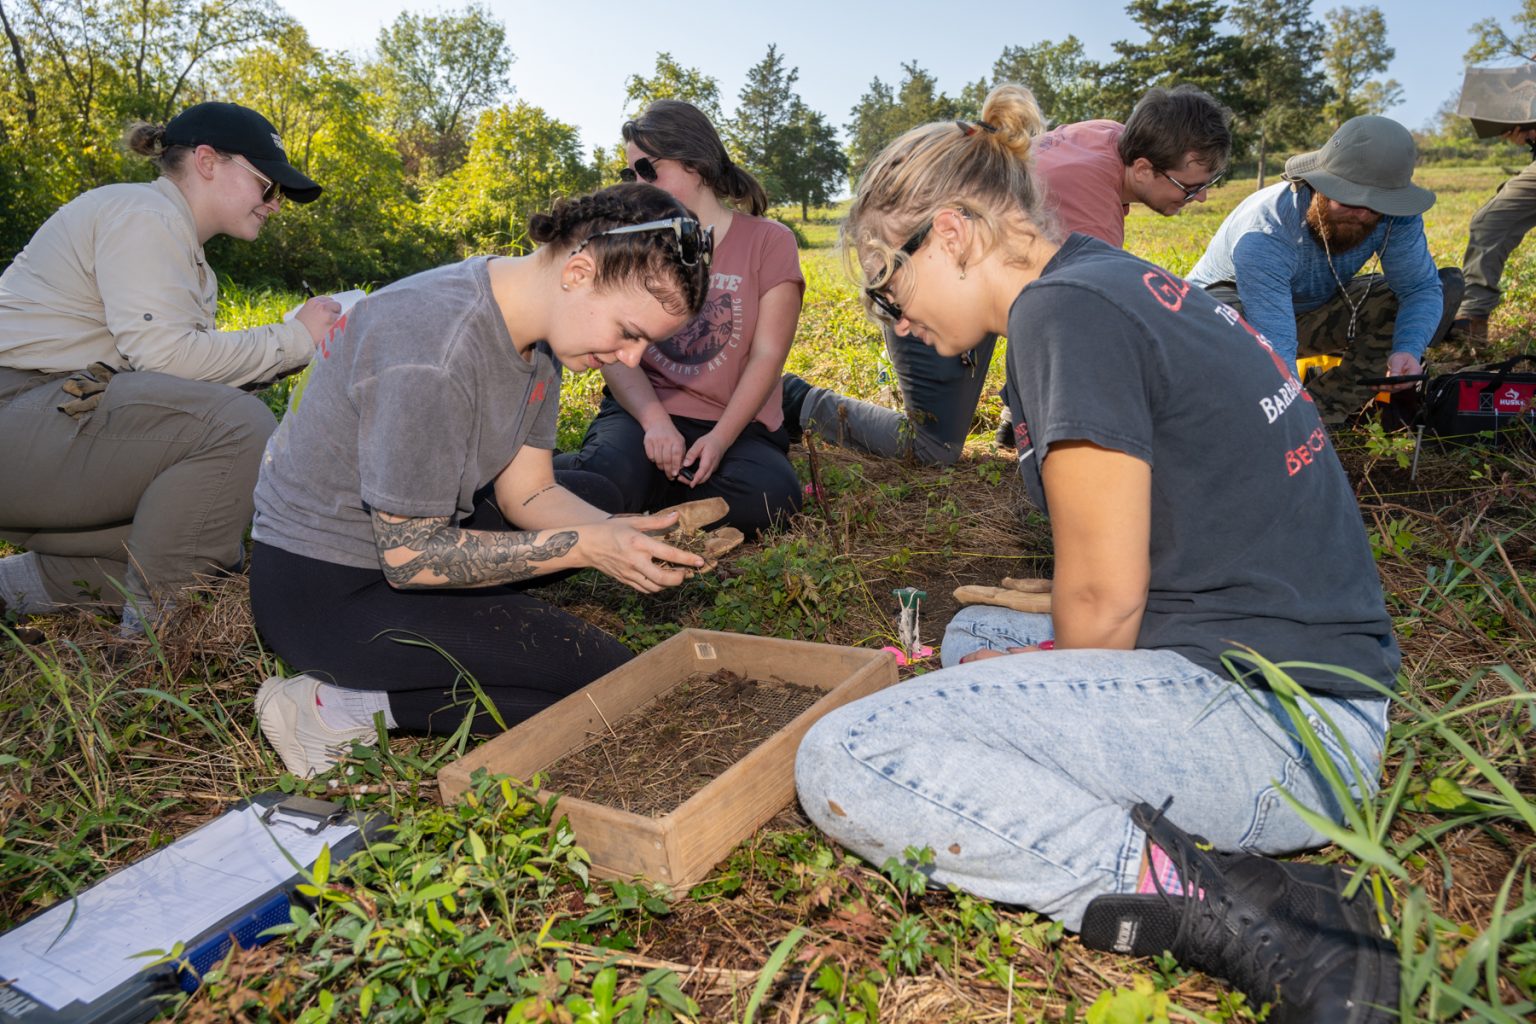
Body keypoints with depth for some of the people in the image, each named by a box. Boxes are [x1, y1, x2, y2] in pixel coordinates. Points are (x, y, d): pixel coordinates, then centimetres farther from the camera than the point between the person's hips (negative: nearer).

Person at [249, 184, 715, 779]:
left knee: (598, 499, 18)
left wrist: (621, 536, -17)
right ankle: (346, 709, -8)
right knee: (605, 679, -12)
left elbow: (528, 493, 0)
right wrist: (583, 546, -26)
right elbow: (410, 558, -25)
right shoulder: (432, 354, -31)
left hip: (412, 532, 9)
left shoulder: (533, 326, -3)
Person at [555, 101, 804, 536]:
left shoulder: (768, 242, 2)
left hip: (734, 422, 1)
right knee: (606, 483, -34)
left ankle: (648, 486, -8)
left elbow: (766, 356, -6)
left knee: (770, 495, -31)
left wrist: (720, 439, -19)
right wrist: (655, 421, -21)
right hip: (644, 410, 0)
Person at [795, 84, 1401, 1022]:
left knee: (844, 765, -17)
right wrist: (1032, 665, 13)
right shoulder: (1131, 281, 15)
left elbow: (1103, 599, -15)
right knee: (973, 634, 28)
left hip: (1270, 723, -10)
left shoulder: (1064, 309, -14)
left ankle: (1198, 895, -15)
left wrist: (1055, 691, 5)